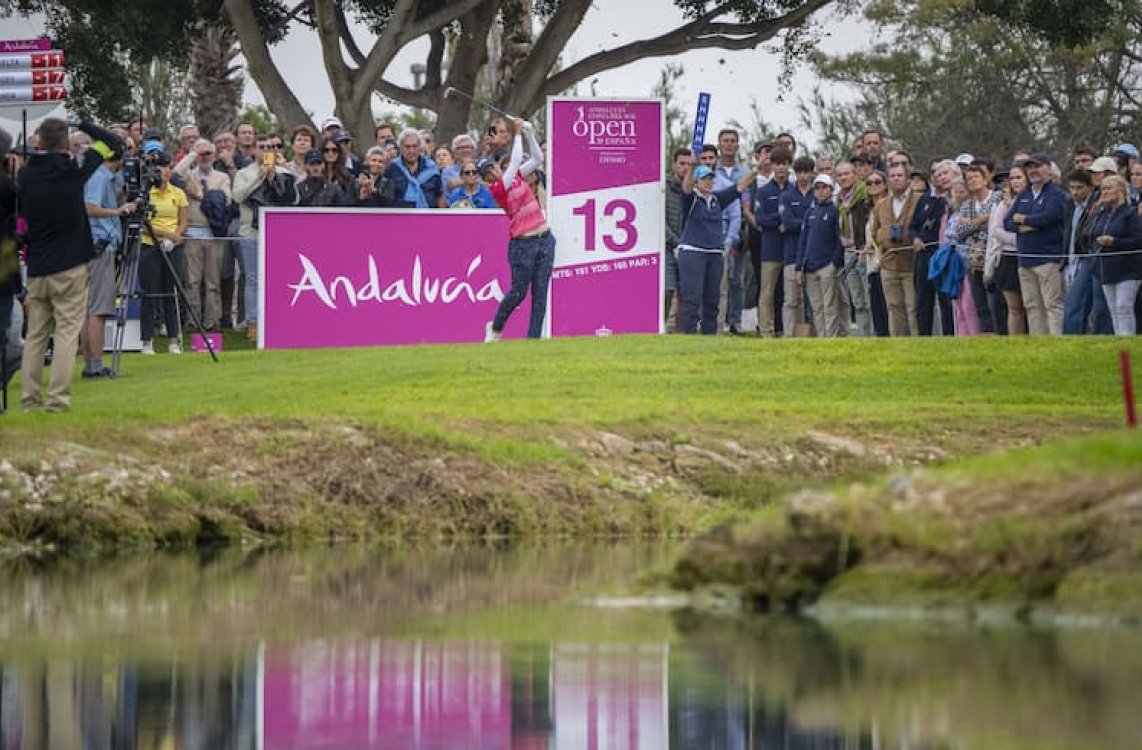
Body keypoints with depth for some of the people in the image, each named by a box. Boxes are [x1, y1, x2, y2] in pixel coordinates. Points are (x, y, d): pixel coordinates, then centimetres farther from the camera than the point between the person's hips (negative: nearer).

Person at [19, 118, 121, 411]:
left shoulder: (27, 174, 3)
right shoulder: (72, 170, -9)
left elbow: (21, 213, 11)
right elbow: (112, 144, -1)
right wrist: (83, 125, 8)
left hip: (36, 268, 4)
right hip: (69, 267, -4)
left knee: (35, 335, 9)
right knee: (67, 332, -3)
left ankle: (30, 399, 6)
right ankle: (58, 399, -11)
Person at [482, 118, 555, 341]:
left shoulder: (516, 177, 9)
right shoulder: (497, 188, -11)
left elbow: (537, 159, 13)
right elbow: (516, 160, -16)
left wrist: (529, 133, 2)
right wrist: (518, 133, -8)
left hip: (544, 239, 6)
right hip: (523, 244, -6)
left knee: (540, 293, 2)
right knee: (518, 292, -1)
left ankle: (534, 337, 5)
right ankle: (495, 328, 22)